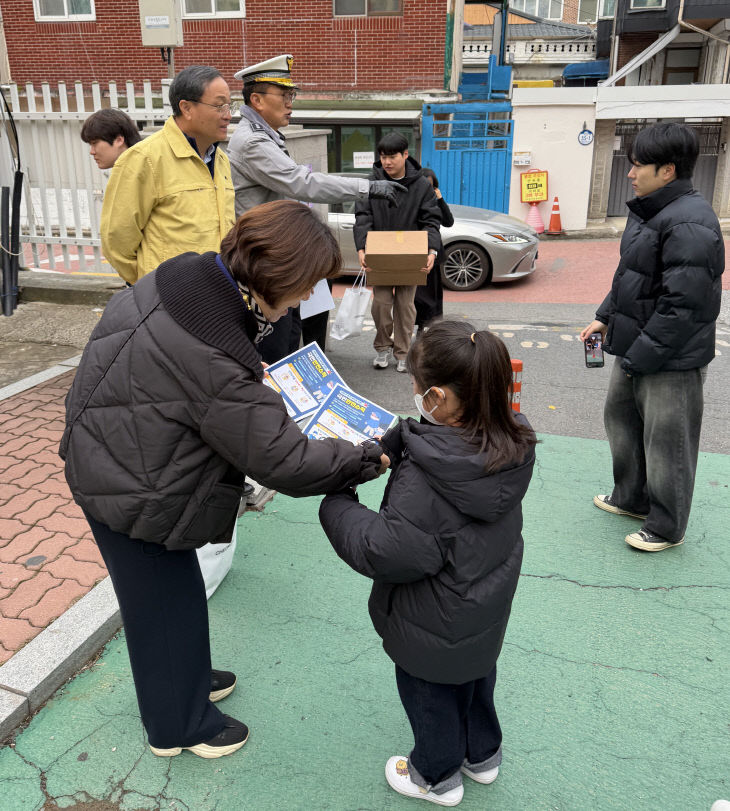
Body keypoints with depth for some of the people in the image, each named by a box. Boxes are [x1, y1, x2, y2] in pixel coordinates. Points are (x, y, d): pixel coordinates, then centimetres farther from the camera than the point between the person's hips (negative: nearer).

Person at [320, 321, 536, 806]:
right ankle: (483, 755, 57)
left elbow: (382, 554, -31)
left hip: (434, 629, -7)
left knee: (430, 694, 22)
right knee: (476, 676, 31)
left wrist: (337, 502, -20)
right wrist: (388, 447, -9)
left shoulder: (423, 484, -40)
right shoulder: (511, 446, -16)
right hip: (487, 609, 7)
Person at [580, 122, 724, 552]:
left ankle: (666, 528, 24)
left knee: (666, 441, 4)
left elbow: (682, 304, -26)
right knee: (621, 418, 23)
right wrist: (606, 317, 12)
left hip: (671, 360, -10)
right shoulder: (650, 210, 9)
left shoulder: (690, 224, -23)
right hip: (635, 347, 10)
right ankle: (632, 498, 43)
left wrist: (641, 355, -22)